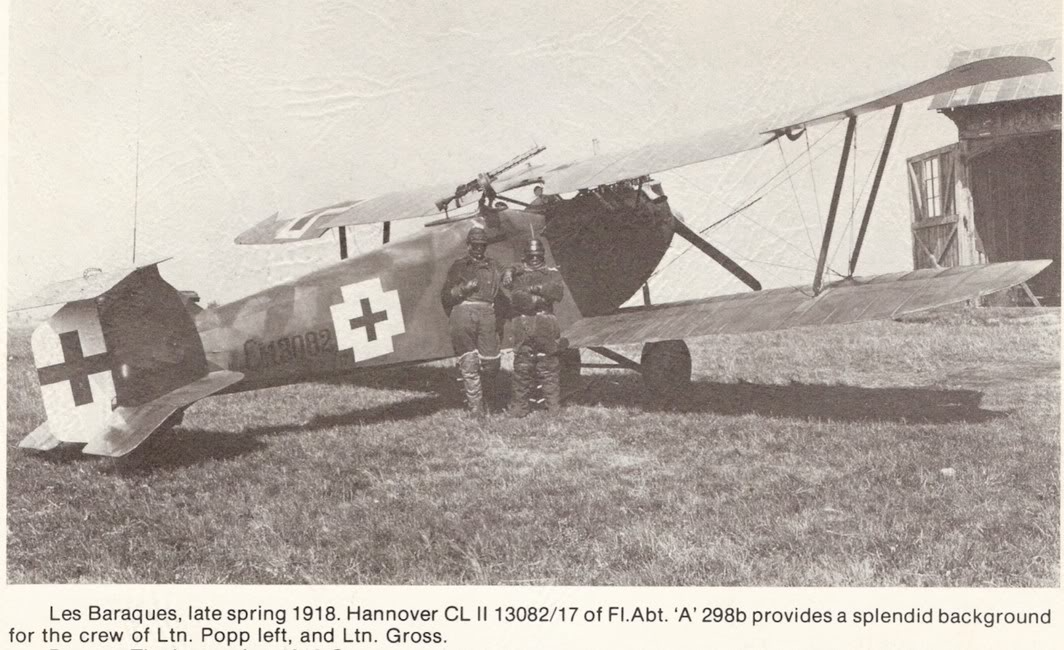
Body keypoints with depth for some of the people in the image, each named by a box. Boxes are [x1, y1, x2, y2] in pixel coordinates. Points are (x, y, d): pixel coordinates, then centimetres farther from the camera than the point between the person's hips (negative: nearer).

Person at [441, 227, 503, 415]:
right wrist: (464, 288, -3)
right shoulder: (459, 266, 16)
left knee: (491, 361, -5)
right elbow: (445, 295, 10)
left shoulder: (494, 266, 22)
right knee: (469, 362, -5)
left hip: (487, 314, 1)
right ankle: (475, 406, -2)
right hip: (463, 313, -1)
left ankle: (491, 402, 17)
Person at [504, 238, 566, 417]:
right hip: (523, 323, 0)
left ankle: (554, 406, 4)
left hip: (546, 324, 0)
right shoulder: (518, 272, 14)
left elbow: (558, 291, -4)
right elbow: (516, 297, -3)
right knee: (522, 366, -1)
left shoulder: (552, 273, 17)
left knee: (549, 366, 0)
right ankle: (519, 407, 4)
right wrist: (536, 299, -12)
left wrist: (537, 288, -8)